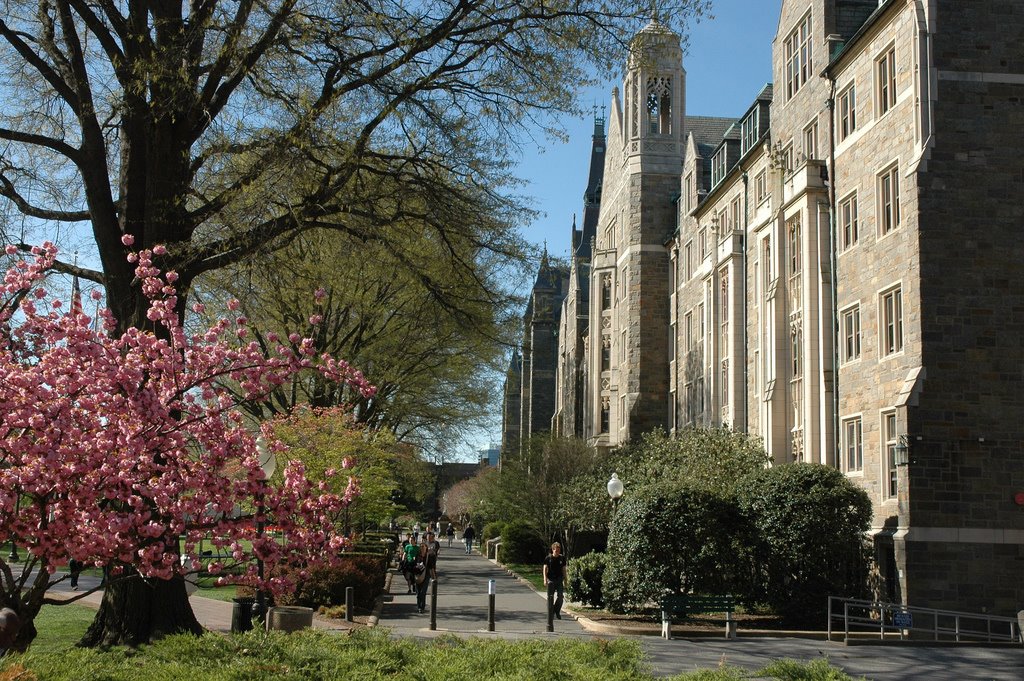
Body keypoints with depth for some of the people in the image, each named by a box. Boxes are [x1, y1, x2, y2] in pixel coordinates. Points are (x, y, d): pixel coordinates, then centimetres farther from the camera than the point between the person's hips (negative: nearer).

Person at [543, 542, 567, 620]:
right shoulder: (548, 558, -2)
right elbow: (545, 568, -4)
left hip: (559, 579, 2)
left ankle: (557, 611, 15)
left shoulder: (562, 558, 7)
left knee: (561, 596, -6)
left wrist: (565, 579, 13)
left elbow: (564, 569, 14)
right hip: (550, 579, -2)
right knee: (550, 597, 0)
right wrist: (545, 579, -15)